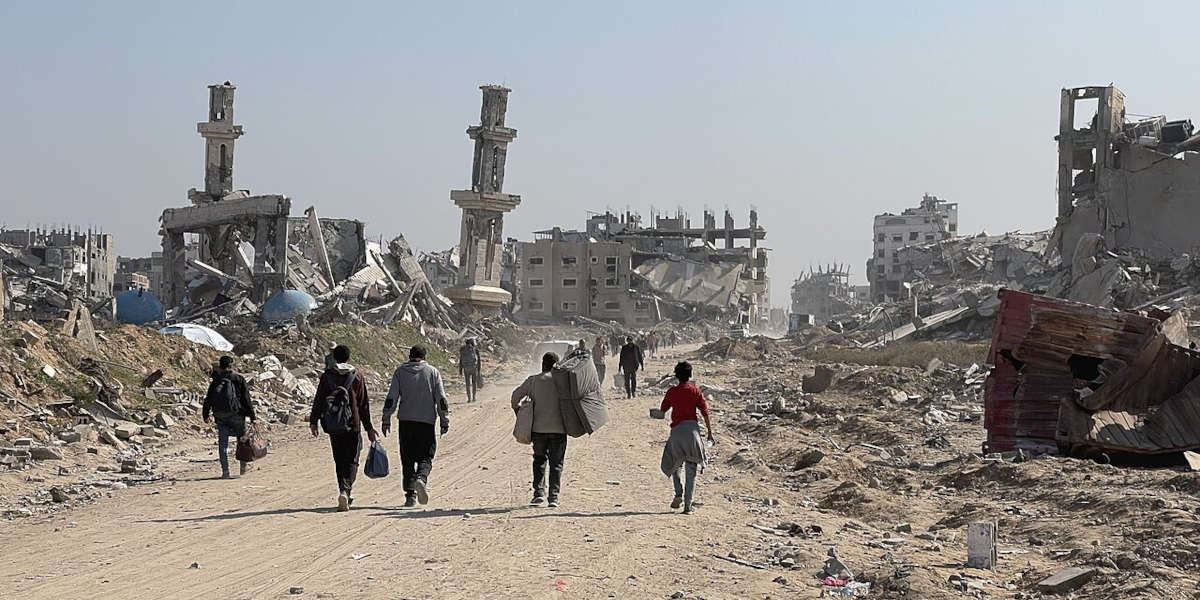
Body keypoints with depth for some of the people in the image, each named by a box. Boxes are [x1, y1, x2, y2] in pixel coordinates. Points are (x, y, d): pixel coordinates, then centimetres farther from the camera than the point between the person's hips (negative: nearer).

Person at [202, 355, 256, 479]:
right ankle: (243, 466, 21)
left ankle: (225, 471, 0)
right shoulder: (238, 379, -3)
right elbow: (246, 398, -4)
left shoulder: (216, 381, 5)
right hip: (236, 415, -2)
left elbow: (208, 399, 6)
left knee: (222, 443, 5)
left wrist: (205, 415, 14)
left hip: (220, 417, 2)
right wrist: (252, 415, -1)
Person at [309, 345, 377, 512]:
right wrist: (369, 427, 7)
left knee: (339, 461, 13)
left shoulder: (327, 376, 1)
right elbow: (364, 404, 2)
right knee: (351, 461, 2)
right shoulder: (357, 376, 1)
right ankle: (345, 491, -20)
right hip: (353, 425, -1)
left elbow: (319, 401, -1)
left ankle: (345, 495, 16)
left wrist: (313, 421, 6)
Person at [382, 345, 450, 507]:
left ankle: (410, 495, 5)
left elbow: (391, 398, 1)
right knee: (425, 457, 4)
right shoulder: (432, 372, 5)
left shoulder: (400, 371, 6)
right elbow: (441, 399, 0)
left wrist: (386, 420, 4)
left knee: (408, 459, 8)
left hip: (405, 421, 1)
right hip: (426, 421, -1)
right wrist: (445, 421, 4)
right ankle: (421, 479, -25)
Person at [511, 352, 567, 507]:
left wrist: (516, 408, 17)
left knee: (539, 460, 15)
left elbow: (516, 394, 0)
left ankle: (539, 491, 2)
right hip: (558, 428, -1)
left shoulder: (533, 380, 1)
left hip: (538, 427, 1)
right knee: (556, 463, 6)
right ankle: (553, 496, 0)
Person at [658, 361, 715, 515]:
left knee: (674, 465, 20)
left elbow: (662, 411, 10)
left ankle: (679, 493, -3)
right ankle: (687, 506, -1)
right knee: (691, 470, 4)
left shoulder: (672, 392, 2)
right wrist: (710, 433, 2)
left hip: (676, 430, 0)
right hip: (692, 429, 0)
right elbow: (705, 413, -3)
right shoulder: (695, 391, 0)